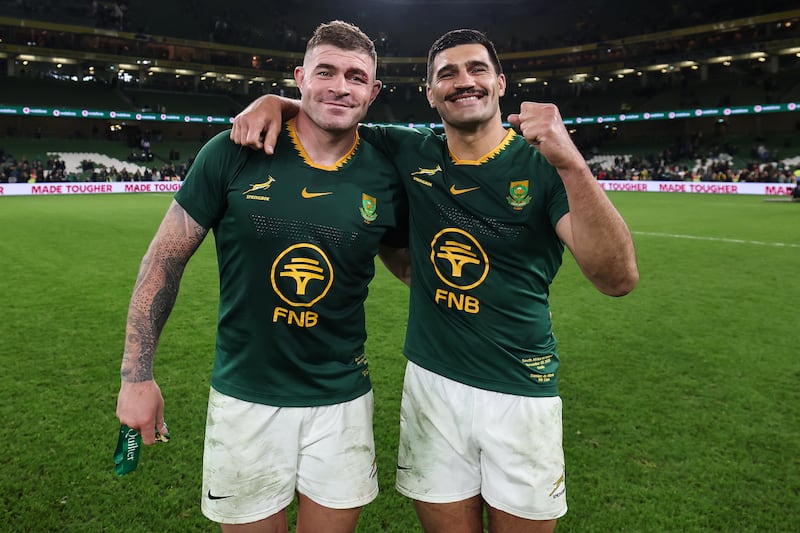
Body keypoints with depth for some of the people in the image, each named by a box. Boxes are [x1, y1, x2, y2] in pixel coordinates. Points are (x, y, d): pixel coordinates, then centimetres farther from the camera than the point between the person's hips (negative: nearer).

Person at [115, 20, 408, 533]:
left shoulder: (385, 177, -5)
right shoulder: (234, 154, -10)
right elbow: (166, 258, -3)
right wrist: (137, 375, -2)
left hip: (342, 400, 2)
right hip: (244, 396, -1)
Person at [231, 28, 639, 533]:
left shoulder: (543, 164, -9)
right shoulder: (410, 153, 0)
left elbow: (619, 279, -21)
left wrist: (571, 164, -34)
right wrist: (274, 101, -8)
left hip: (522, 392, -1)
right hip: (431, 382, 2)